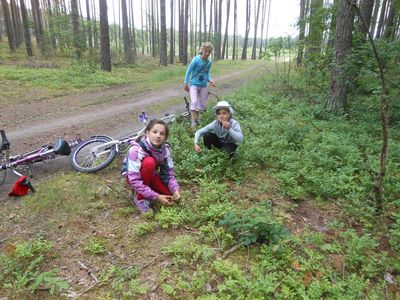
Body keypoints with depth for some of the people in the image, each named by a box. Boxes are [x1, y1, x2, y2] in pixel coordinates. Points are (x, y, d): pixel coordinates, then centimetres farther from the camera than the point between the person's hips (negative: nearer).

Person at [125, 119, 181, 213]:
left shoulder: (165, 149, -18)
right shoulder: (136, 149, -33)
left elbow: (168, 173, -13)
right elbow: (134, 180, -35)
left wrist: (175, 190, -30)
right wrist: (156, 197, -36)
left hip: (151, 176, 5)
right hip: (134, 177, -5)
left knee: (171, 195, -15)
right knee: (149, 162, -34)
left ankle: (149, 187, 11)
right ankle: (140, 198, -18)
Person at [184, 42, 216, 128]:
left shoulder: (209, 62, -1)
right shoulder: (196, 59, -14)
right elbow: (188, 71, -8)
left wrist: (210, 80, -7)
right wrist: (186, 84, -7)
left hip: (203, 85, 5)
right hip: (194, 84, -5)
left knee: (202, 105, 7)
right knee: (194, 102, -23)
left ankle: (196, 118, 28)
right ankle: (193, 122, -19)